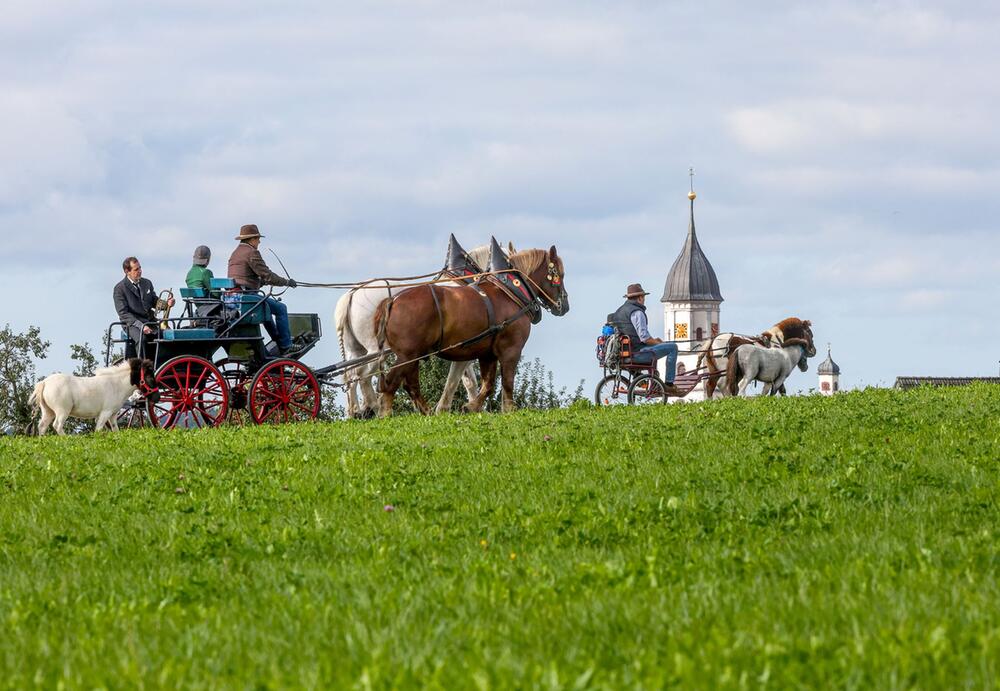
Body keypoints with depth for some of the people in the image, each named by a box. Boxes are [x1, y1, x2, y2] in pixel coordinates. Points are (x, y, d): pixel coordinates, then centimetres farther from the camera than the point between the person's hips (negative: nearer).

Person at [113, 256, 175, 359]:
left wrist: (166, 304, -4)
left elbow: (154, 302, 20)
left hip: (150, 321, 5)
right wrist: (140, 326, -20)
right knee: (141, 338, -36)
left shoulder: (147, 283, 16)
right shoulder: (120, 288, -2)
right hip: (133, 323, -5)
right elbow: (123, 313, -8)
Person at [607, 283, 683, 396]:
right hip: (638, 351, -10)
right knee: (672, 347, -6)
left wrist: (654, 340, 18)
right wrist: (659, 343, -4)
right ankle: (669, 385, -6)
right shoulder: (637, 312, -16)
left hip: (625, 350, 10)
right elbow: (644, 338, -22)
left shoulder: (620, 311, 15)